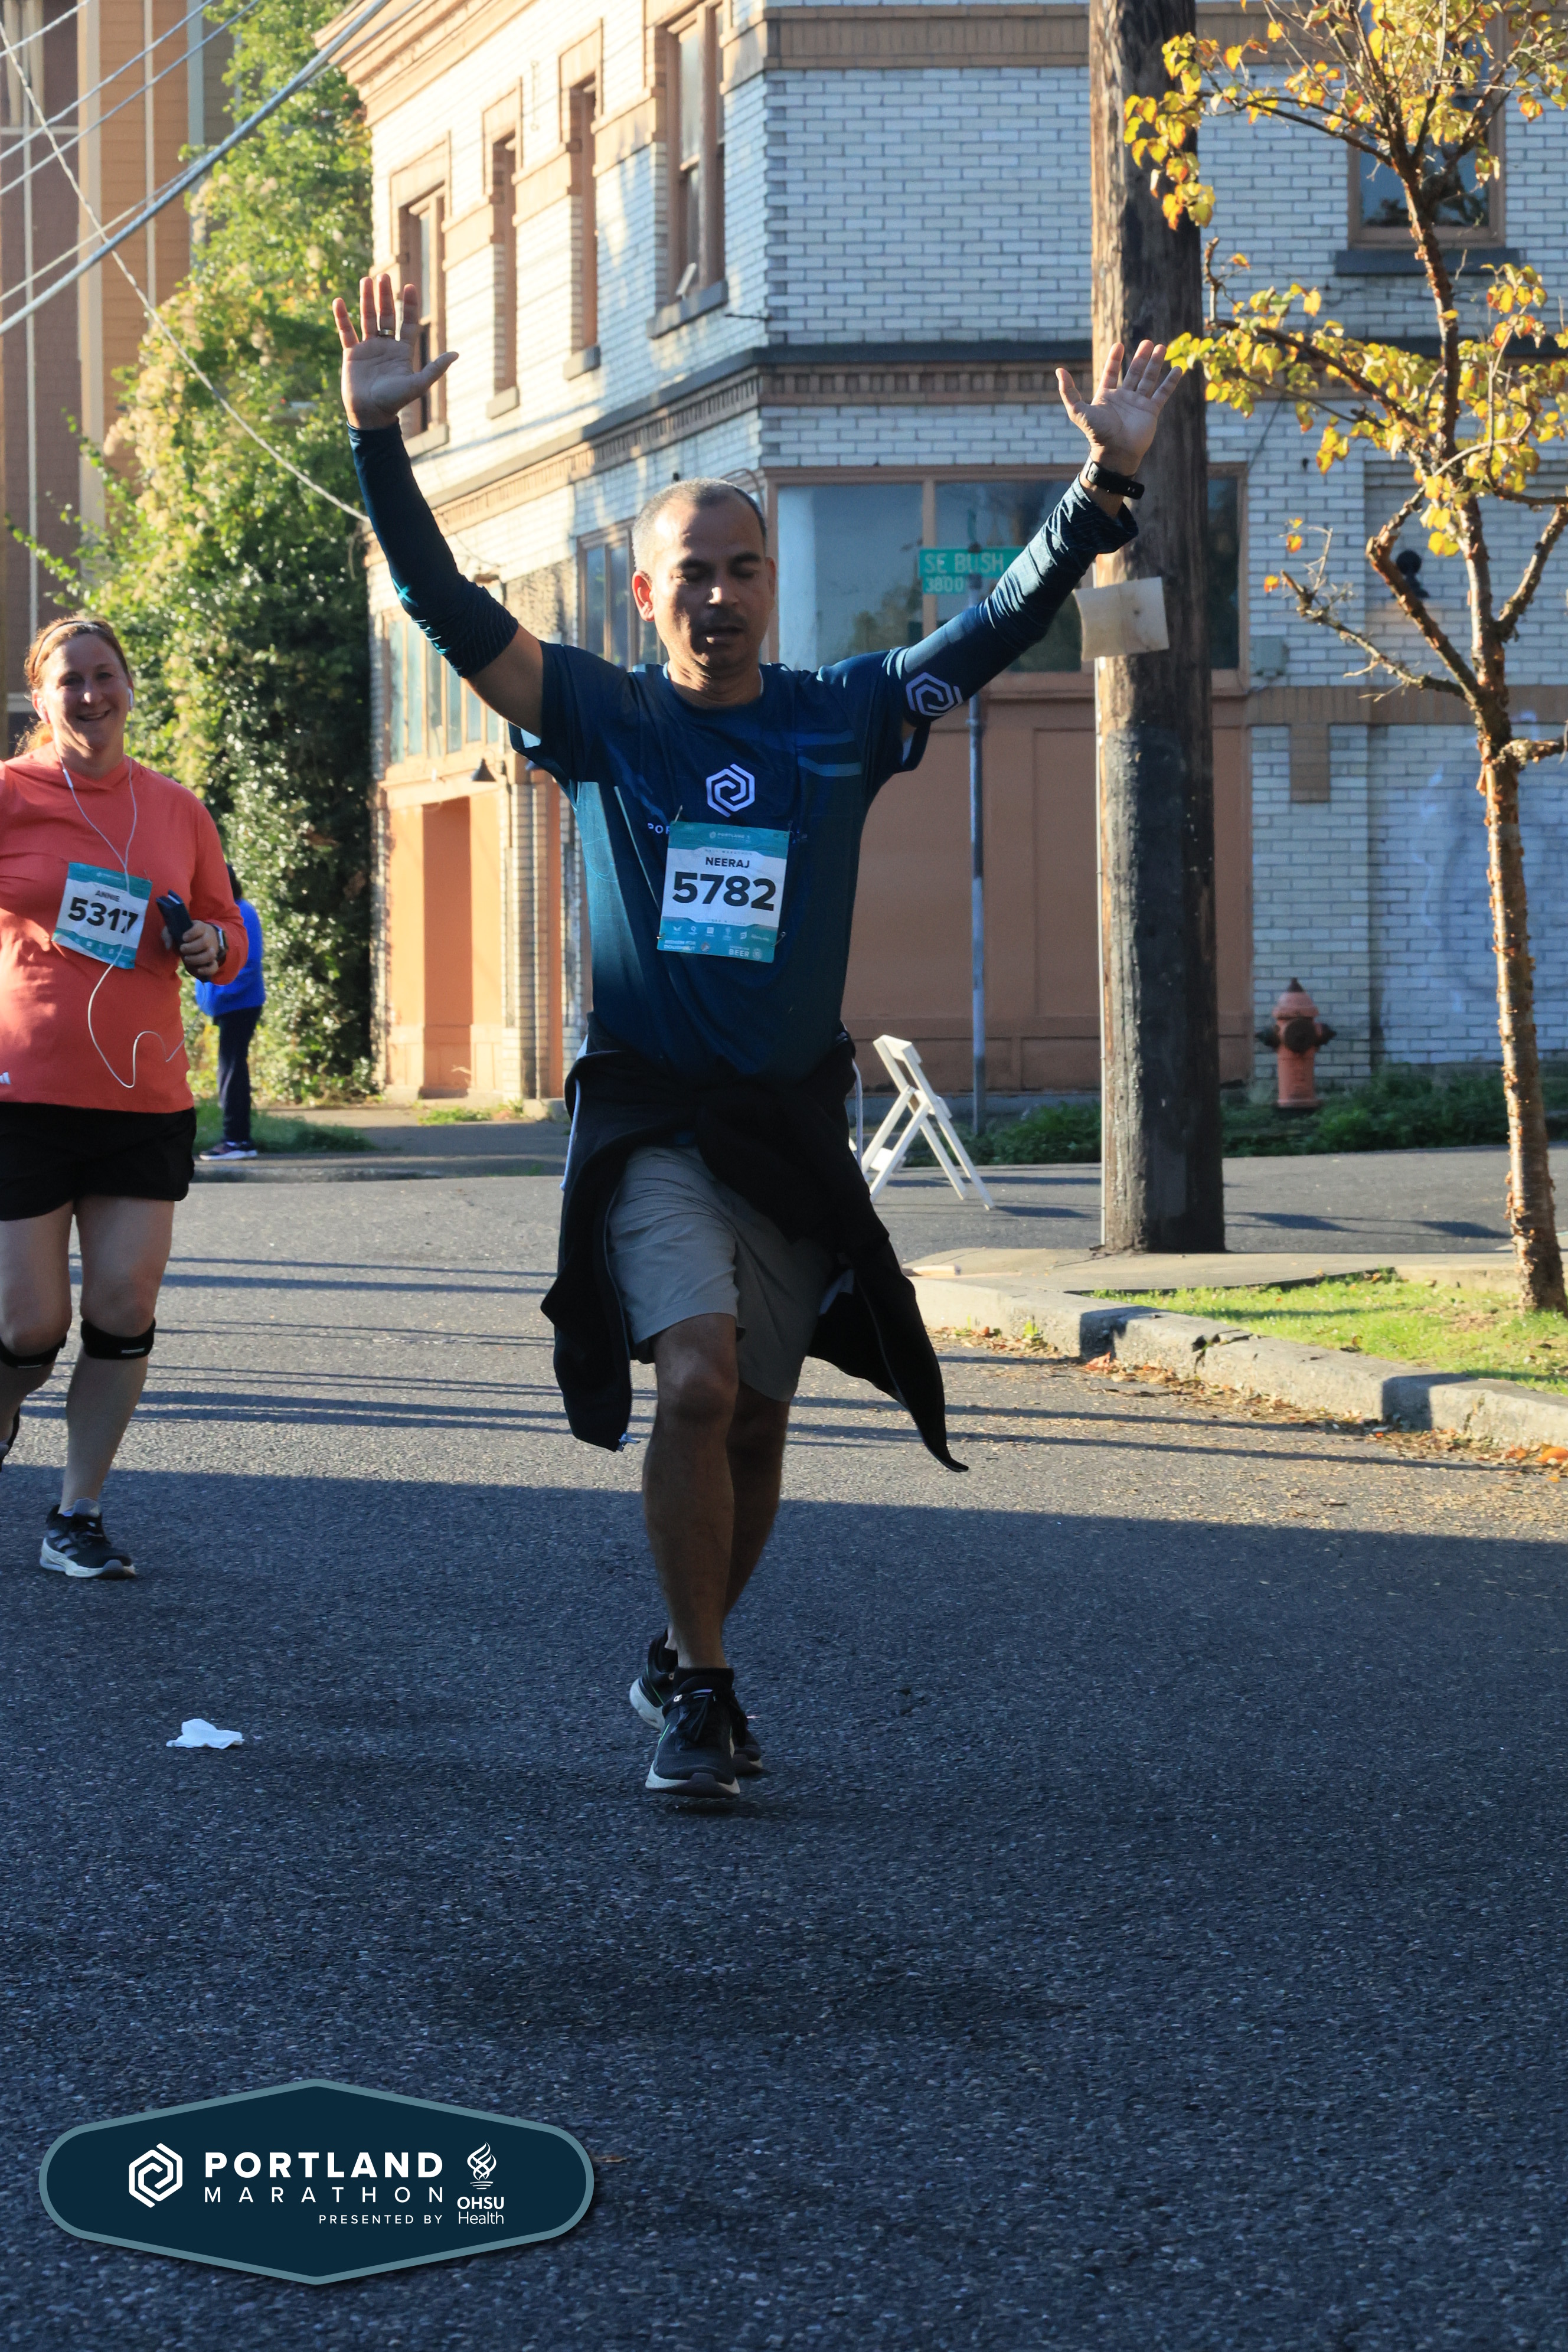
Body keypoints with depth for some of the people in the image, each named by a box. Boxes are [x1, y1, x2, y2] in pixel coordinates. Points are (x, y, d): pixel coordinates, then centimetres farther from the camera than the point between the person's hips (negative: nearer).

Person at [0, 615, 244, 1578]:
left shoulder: (175, 809, 10)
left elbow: (226, 928, 19)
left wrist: (212, 945, -1)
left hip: (146, 1099, 3)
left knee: (125, 1309, -2)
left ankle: (79, 1515, 10)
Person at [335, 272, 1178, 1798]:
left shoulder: (843, 721, 5)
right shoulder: (602, 720, 1)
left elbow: (1008, 621, 1)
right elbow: (447, 608, -8)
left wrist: (1107, 481, -10)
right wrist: (378, 441, -19)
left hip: (794, 1124, 3)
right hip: (648, 1115, -3)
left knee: (755, 1425, 10)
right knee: (697, 1379, -21)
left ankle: (680, 1659, 32)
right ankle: (699, 1694, -9)